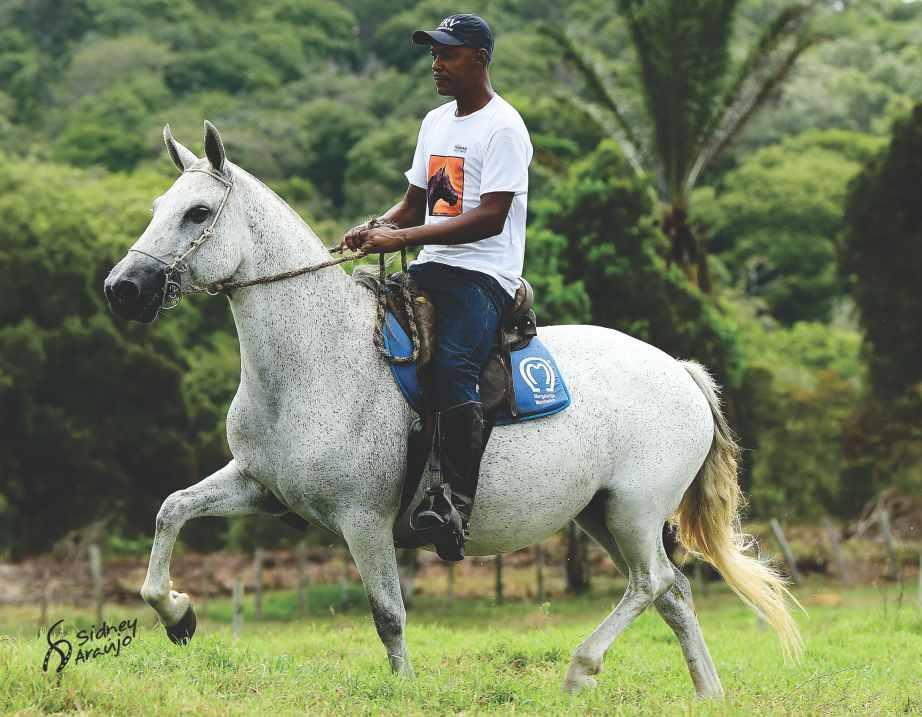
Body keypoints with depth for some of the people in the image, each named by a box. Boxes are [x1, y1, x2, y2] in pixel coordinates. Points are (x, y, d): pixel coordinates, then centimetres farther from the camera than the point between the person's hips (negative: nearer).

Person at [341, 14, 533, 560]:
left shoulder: (502, 127, -8)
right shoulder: (435, 123, 19)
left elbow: (490, 218, -18)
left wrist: (404, 237, -23)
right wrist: (374, 230, 2)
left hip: (485, 275, -9)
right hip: (431, 269, 9)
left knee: (452, 366, -31)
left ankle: (458, 503, -39)